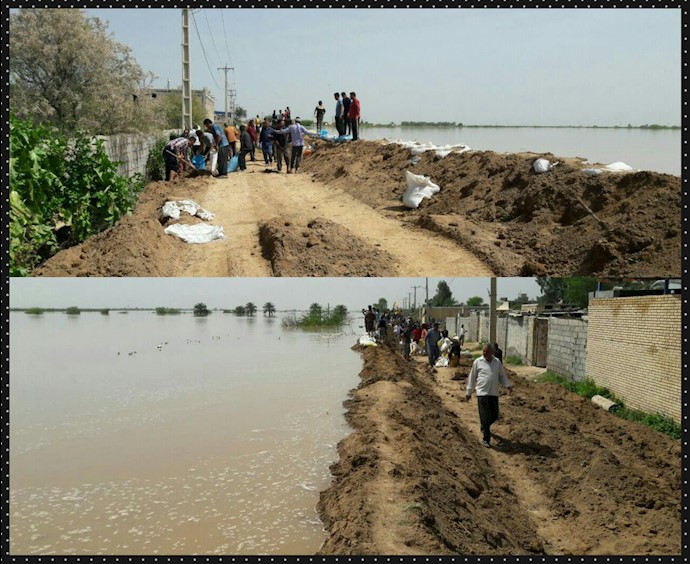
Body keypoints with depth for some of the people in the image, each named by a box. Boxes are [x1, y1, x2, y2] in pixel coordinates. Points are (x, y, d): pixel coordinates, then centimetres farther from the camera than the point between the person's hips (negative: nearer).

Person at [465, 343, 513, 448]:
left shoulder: (497, 362, 8)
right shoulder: (478, 362, 0)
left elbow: (502, 376, 15)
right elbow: (472, 377, 5)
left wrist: (508, 385, -3)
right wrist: (468, 392, 7)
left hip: (494, 393, 4)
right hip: (482, 393, -4)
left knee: (494, 416, 9)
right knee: (485, 417, -6)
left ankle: (484, 427, 40)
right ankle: (486, 439, 2)